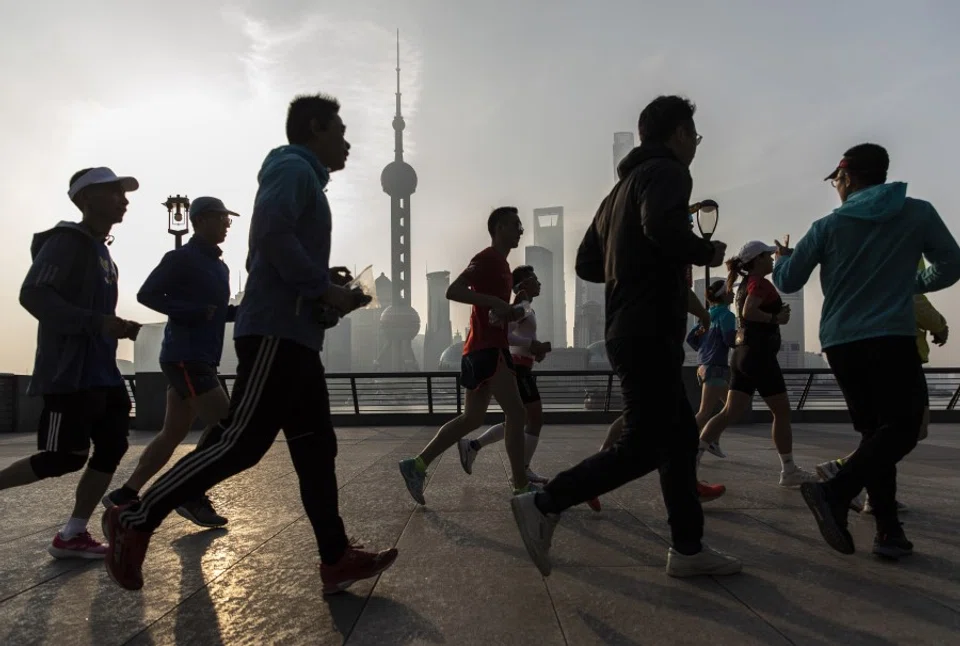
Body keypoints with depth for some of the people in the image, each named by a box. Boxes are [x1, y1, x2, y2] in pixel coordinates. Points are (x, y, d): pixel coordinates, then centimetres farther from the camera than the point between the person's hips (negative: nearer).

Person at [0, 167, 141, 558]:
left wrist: (117, 328, 10)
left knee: (112, 446, 4)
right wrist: (98, 322, -25)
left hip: (101, 372, 9)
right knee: (65, 457, -5)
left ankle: (72, 536, 12)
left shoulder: (101, 249, 18)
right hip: (69, 372, -9)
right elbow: (33, 295, -20)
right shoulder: (67, 241, -9)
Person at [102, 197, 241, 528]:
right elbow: (146, 294, -11)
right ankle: (193, 497, -2)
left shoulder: (220, 266, 19)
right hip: (185, 357, -9)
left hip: (201, 359, 9)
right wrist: (196, 312, -20)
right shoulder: (181, 258, -6)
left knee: (173, 432, 11)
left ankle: (125, 494, 20)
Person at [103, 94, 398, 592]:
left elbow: (263, 254, 24)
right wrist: (322, 287, -15)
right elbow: (272, 231, -22)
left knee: (315, 448, 6)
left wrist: (319, 279, 14)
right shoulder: (294, 168, -2)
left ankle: (337, 560, 10)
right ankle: (135, 520, 5)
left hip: (293, 337, 10)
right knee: (240, 442, -10)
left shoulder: (301, 178, 27)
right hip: (276, 332, -10)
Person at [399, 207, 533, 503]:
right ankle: (521, 487, -4)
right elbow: (452, 291, -21)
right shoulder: (487, 259, -8)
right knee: (516, 412, -9)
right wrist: (495, 302, -26)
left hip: (487, 348, 10)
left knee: (471, 419, 10)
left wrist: (511, 312, 11)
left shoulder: (501, 264, 23)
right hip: (487, 348, -10)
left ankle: (417, 465, 11)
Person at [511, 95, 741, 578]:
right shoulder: (666, 172, -6)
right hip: (650, 333, -10)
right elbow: (664, 227, -29)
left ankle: (687, 548, 19)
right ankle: (544, 505, -3)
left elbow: (586, 263, 20)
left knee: (681, 436, 14)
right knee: (643, 446, -6)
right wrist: (706, 251, -10)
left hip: (629, 331, 10)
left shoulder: (624, 185, 22)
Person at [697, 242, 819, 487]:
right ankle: (789, 471, 12)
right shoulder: (760, 282, -10)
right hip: (759, 355, -8)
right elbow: (749, 311, -25)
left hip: (743, 353, 9)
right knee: (782, 412, 4)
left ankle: (692, 456, -7)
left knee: (730, 413, 3)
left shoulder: (746, 283, 17)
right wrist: (777, 318, -15)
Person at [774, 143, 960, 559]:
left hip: (839, 343, 4)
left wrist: (782, 258, 30)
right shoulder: (918, 213, 5)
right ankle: (835, 493, -22)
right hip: (892, 340, -3)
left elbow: (787, 283, 8)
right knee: (901, 428, -2)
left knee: (874, 431, 12)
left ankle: (889, 529, 8)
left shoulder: (827, 226, 6)